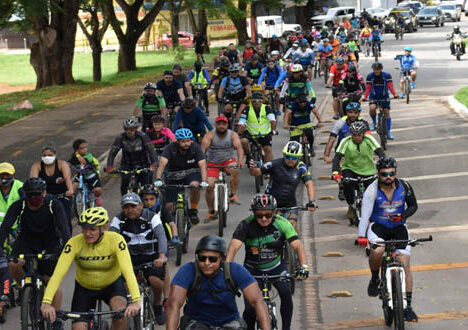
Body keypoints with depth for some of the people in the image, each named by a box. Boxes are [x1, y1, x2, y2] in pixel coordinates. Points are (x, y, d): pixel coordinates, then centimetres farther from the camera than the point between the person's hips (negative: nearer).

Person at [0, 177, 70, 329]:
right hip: (26, 241, 1)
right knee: (14, 265, -28)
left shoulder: (54, 205, -23)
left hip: (50, 244, -1)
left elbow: (64, 227, -33)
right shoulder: (18, 206, -20)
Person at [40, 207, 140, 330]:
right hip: (84, 288, 1)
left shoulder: (115, 240, -28)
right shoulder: (75, 243, -26)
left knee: (120, 312, -31)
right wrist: (46, 303, -48)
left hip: (112, 284, -1)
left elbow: (128, 271, -39)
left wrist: (136, 301, -53)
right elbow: (58, 273, -34)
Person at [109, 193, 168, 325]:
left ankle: (158, 303, 5)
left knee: (155, 280, -28)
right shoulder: (119, 219, -5)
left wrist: (162, 256, -40)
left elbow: (161, 236, -23)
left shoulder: (152, 217, -10)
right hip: (131, 257, 2)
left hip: (152, 256, -2)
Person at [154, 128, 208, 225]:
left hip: (191, 173, 0)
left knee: (195, 185, -35)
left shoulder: (195, 147, -17)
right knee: (169, 206, -8)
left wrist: (204, 181, -43)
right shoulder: (170, 148, -19)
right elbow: (162, 163, -31)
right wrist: (158, 179, -47)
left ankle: (193, 211, -12)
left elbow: (202, 165, -26)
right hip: (174, 176, 1)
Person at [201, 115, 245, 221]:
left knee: (235, 170, -34)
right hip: (213, 163, 0)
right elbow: (203, 148, -22)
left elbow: (239, 147, -22)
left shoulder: (233, 135, -7)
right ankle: (211, 211, 2)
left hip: (228, 161, 0)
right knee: (209, 186, -13)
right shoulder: (210, 135, -10)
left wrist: (240, 160, -41)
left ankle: (233, 195, -20)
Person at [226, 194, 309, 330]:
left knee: (286, 292, -27)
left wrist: (304, 266, -42)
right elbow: (233, 247, -31)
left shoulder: (282, 224, -18)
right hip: (253, 270, 0)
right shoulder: (246, 225, -21)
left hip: (276, 268, 0)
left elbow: (298, 246, -24)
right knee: (250, 309, -12)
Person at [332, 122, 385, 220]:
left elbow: (380, 153, -27)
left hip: (368, 171, 1)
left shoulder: (368, 139, -19)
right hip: (350, 169, -1)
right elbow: (337, 157, -25)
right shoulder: (346, 141, -18)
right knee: (347, 183, -30)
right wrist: (335, 174, -41)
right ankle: (351, 206, -4)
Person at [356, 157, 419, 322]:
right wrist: (361, 236, -36)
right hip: (378, 226, -2)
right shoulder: (372, 190, -17)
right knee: (377, 251, -34)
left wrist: (403, 216, -18)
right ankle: (374, 279, -3)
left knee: (405, 265, -7)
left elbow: (413, 206, 3)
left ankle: (407, 306, 1)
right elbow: (365, 214, -23)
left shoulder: (404, 186, -10)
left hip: (399, 227, 2)